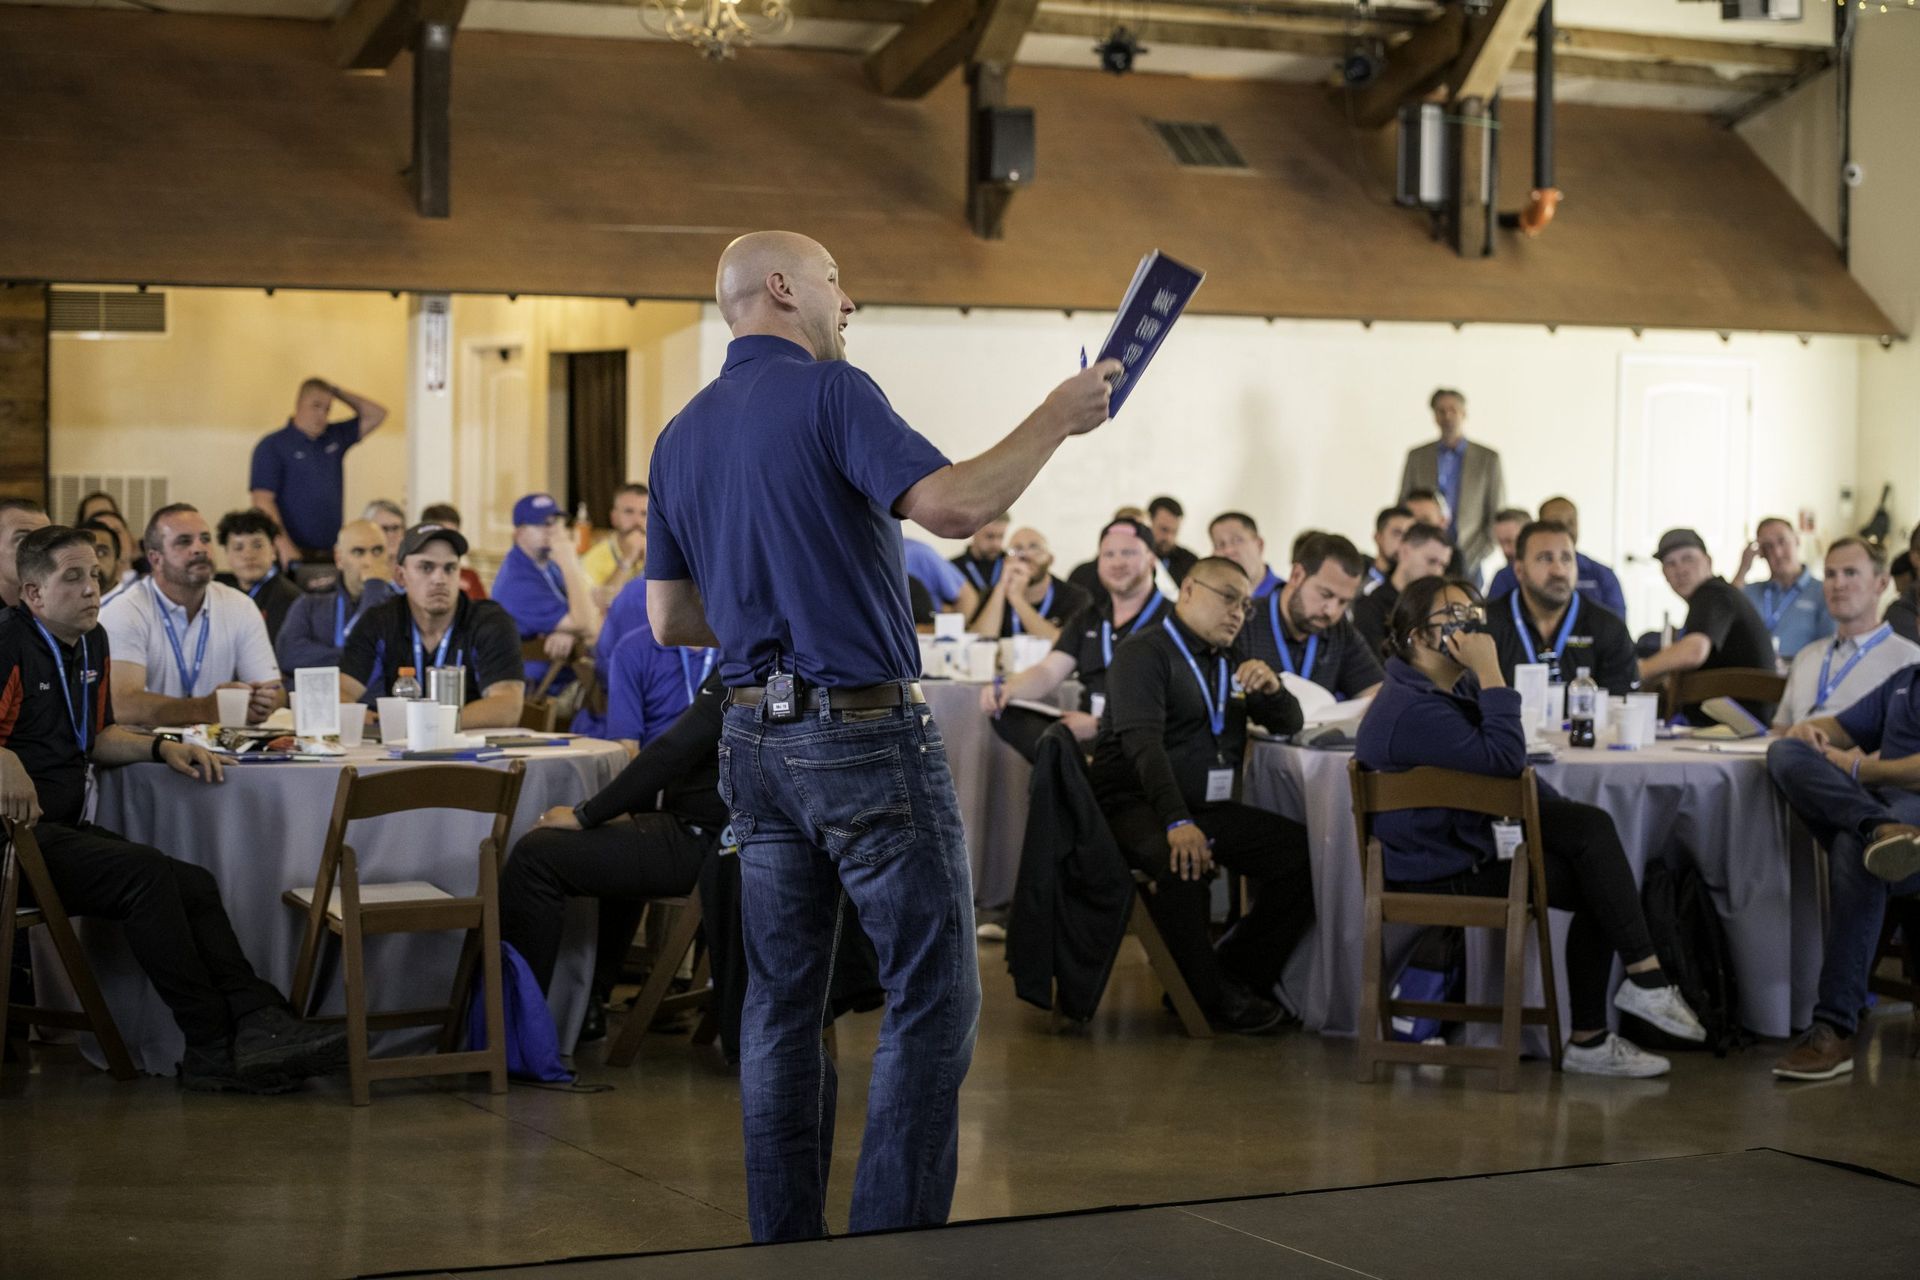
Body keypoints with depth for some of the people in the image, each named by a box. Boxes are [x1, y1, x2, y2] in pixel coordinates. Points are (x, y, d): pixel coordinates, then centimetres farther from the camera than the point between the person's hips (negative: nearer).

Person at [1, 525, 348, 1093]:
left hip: (68, 829, 9)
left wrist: (161, 747, 10)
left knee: (193, 884, -10)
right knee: (144, 871, -27)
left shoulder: (91, 643, 17)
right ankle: (214, 1048, -24)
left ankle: (259, 1024, -20)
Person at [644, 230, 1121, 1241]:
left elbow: (669, 618, 15)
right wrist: (1055, 420, -13)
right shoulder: (830, 394, -11)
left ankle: (784, 1242, 16)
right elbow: (951, 506, -25)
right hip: (867, 737, -8)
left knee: (781, 1004, 12)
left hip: (755, 736, 8)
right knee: (933, 997, -1)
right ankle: (895, 1243, -3)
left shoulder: (681, 436, 12)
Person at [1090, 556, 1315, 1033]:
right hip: (1135, 805, -7)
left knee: (1307, 855, -15)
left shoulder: (1227, 663, 20)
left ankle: (1237, 976, -6)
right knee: (1183, 861, -40)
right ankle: (1210, 995, -21)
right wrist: (1177, 821, -36)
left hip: (1207, 808, 7)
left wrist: (1272, 689, -4)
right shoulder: (1143, 654, -6)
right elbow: (1143, 742, -21)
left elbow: (1289, 725, 22)